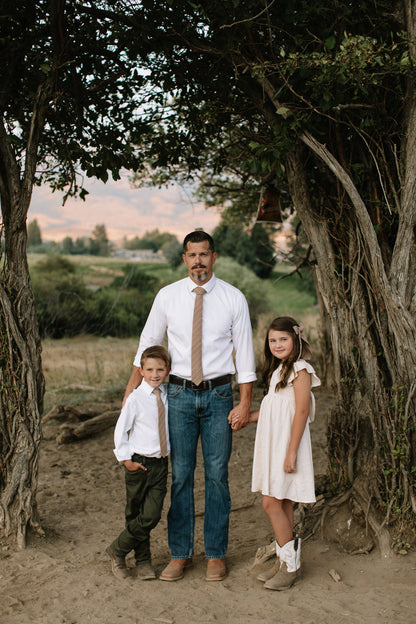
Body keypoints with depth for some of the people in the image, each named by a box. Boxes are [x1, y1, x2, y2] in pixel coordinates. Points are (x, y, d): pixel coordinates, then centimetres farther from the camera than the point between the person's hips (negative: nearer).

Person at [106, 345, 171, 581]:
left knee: (152, 515, -6)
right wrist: (126, 459, -7)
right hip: (138, 464, -3)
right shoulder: (136, 398, -10)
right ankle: (143, 560, 25)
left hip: (161, 464, 3)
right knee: (135, 515, 6)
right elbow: (120, 430, -5)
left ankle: (118, 549, 12)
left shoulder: (168, 396, 4)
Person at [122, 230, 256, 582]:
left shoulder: (234, 298, -1)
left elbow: (245, 352, 0)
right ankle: (180, 554, 17)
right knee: (180, 475, 4)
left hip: (218, 394, -1)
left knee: (217, 474, 4)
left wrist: (245, 403, -4)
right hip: (180, 394, 1)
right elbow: (148, 342, 10)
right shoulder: (168, 296, 1)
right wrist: (132, 389, 10)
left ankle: (216, 554, 17)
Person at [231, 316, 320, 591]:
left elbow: (301, 411, -16)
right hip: (273, 444, 8)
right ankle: (286, 561, 19)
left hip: (287, 443, -8)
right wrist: (248, 416, 9)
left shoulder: (300, 369, -11)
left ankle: (290, 566, 1)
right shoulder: (278, 370, 17)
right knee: (282, 504, 11)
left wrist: (291, 452, -20)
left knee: (272, 503, -8)